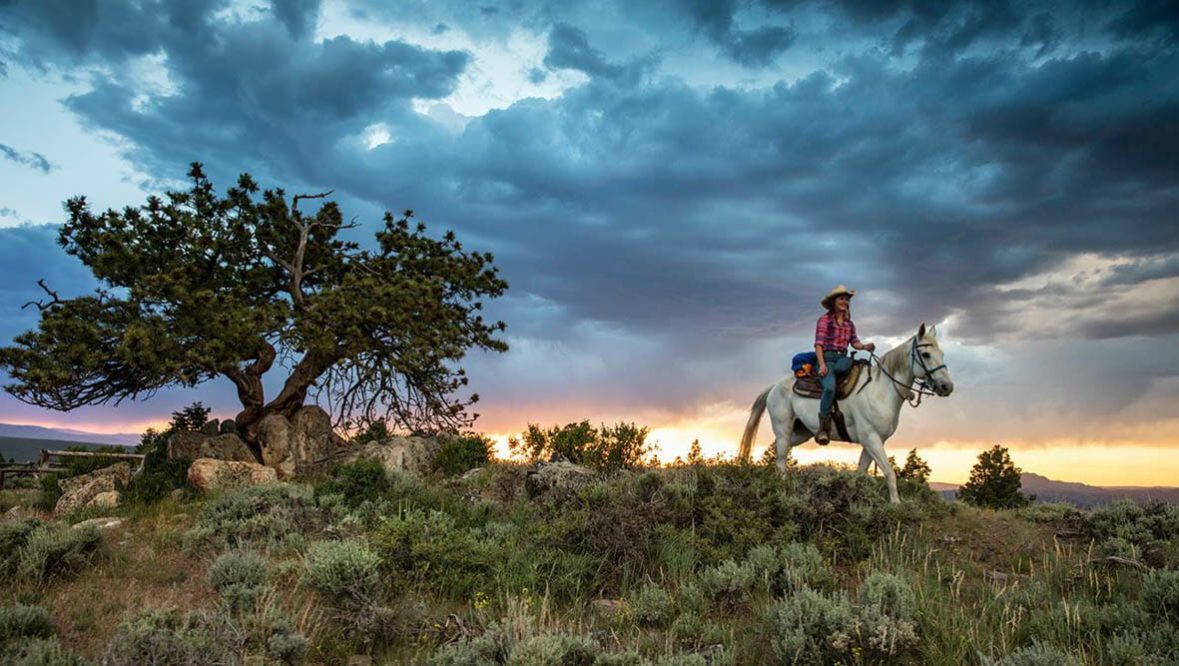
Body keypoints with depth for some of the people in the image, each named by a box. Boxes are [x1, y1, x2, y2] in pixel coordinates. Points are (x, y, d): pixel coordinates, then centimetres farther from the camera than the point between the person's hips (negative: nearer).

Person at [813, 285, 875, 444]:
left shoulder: (849, 323, 20)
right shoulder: (825, 319, 2)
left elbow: (854, 341, 12)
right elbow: (818, 343, -6)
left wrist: (864, 346, -12)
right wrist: (822, 364, -19)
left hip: (842, 358, 5)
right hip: (827, 358, -5)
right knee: (830, 387, -31)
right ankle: (823, 427, -25)